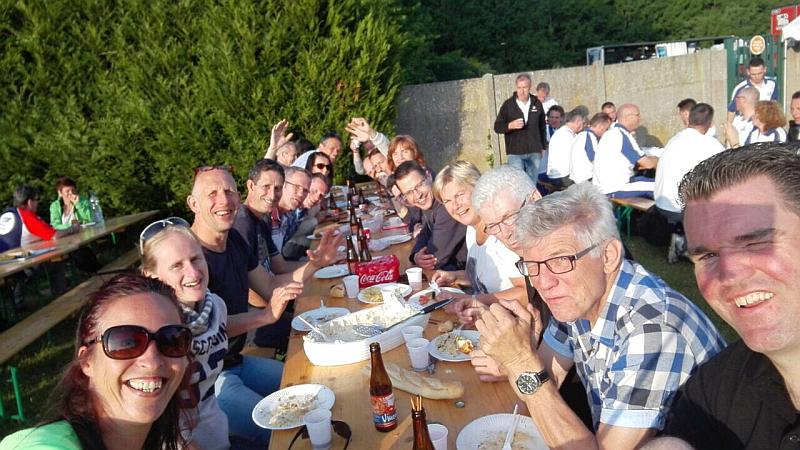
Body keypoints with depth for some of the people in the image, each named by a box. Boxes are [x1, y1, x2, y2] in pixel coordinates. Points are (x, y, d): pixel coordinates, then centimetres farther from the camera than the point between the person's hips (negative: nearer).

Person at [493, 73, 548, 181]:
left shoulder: (537, 104, 6)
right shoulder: (508, 105, -2)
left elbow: (542, 126, 16)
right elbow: (497, 127, -2)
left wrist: (543, 146, 16)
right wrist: (510, 125, -21)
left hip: (534, 152, 3)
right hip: (515, 152, -3)